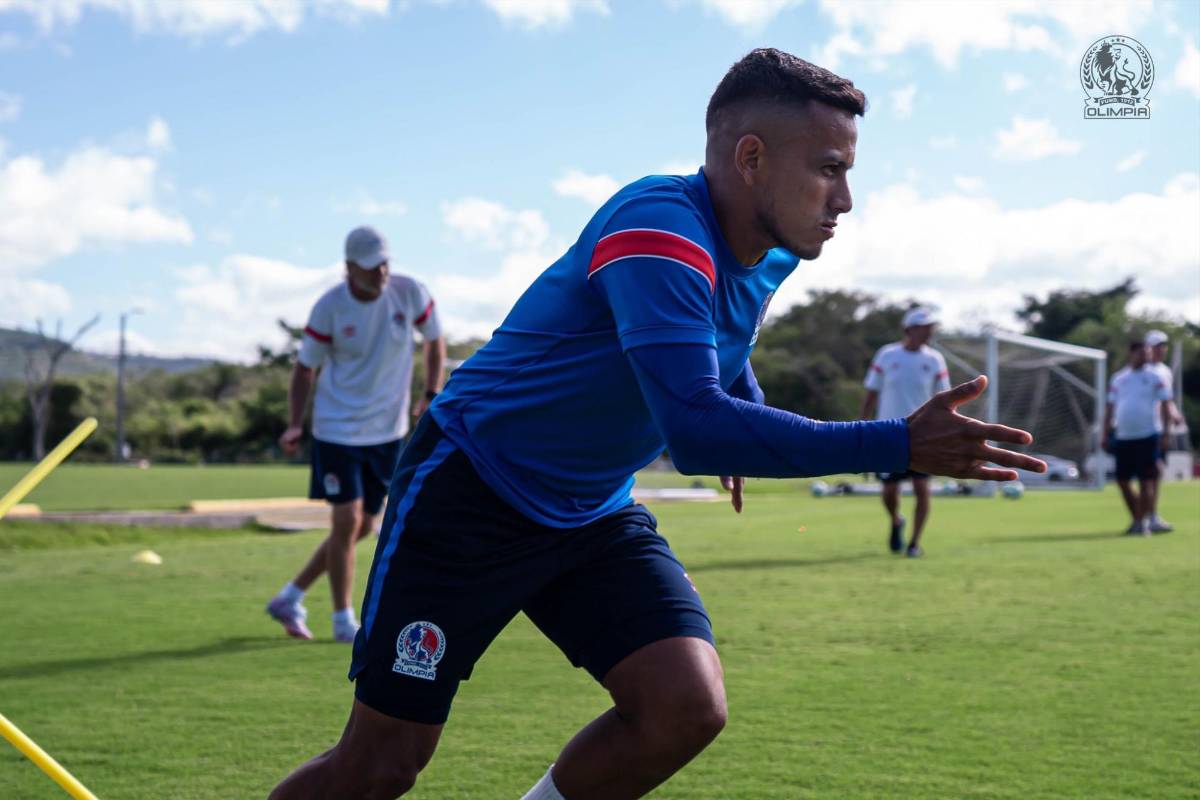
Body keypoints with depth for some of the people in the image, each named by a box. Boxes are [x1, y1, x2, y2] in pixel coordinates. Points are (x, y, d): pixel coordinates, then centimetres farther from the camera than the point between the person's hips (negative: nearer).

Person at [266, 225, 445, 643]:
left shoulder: (409, 293, -8)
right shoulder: (329, 307, -13)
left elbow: (434, 340, 8)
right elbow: (305, 367, -2)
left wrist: (431, 396, -2)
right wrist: (294, 425, -12)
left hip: (387, 431, 4)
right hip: (337, 428, -4)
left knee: (363, 527, 9)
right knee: (347, 521, -9)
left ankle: (290, 598, 26)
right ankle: (343, 620, 9)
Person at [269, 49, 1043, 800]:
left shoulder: (769, 253, 0)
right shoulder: (660, 230, -27)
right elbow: (695, 429, -38)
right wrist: (900, 445, -39)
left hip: (595, 513, 8)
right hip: (470, 495, -7)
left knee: (687, 708, -13)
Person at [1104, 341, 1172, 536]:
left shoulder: (1154, 377, 0)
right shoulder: (1118, 378, 10)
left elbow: (1164, 405, -1)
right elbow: (1110, 408, 12)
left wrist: (1166, 432, -8)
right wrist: (1106, 435, 8)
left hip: (1147, 436, -4)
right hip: (1123, 437, 4)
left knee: (1146, 480, -5)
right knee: (1122, 480, 6)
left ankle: (1143, 522, 1)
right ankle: (1137, 519, 21)